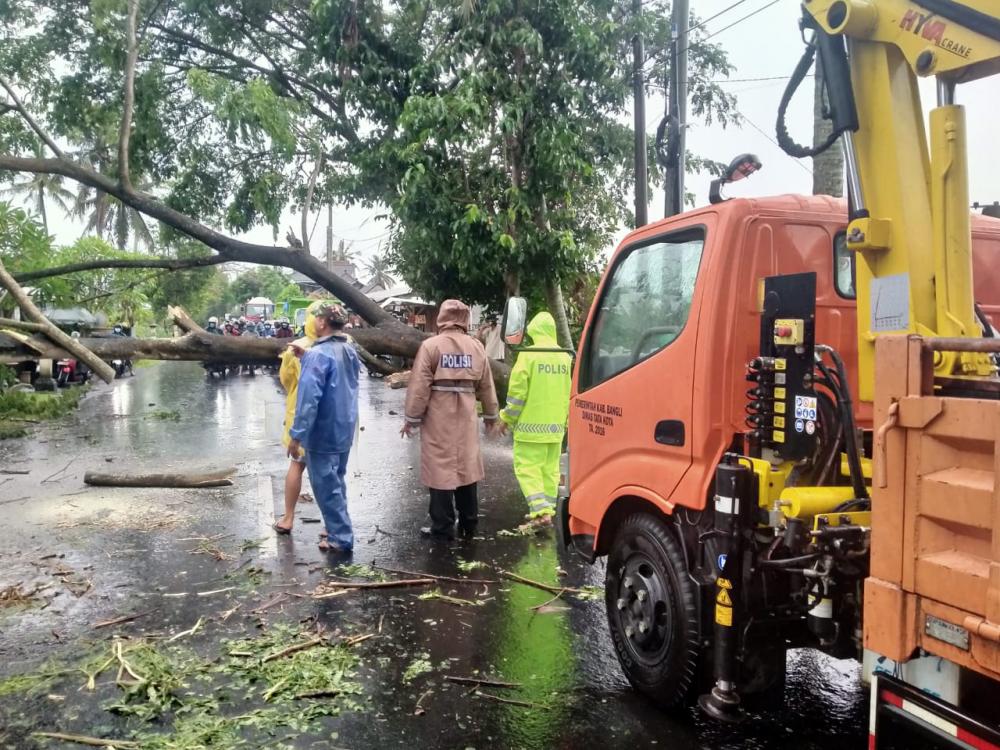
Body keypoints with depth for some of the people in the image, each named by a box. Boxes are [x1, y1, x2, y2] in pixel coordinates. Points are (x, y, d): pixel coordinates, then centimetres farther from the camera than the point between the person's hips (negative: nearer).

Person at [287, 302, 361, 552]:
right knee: (336, 481, 20)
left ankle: (340, 538, 9)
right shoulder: (350, 351, 6)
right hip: (344, 430, 8)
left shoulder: (318, 354, -20)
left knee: (325, 485, 3)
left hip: (323, 433, -8)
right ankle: (339, 528, 30)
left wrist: (297, 435, -19)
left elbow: (308, 398, -24)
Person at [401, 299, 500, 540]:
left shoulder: (431, 345, -7)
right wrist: (490, 415, 23)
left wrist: (412, 417, -2)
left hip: (438, 419, -4)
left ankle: (443, 528, 7)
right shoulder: (476, 347, 5)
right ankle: (469, 524, 24)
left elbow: (419, 386, -10)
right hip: (466, 418, 4)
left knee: (441, 469, 2)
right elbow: (486, 385, 11)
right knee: (466, 466, 14)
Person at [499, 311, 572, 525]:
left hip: (531, 424, -6)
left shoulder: (528, 354, -11)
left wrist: (508, 418, -1)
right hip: (556, 425, 6)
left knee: (527, 467, 0)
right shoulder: (565, 357, 6)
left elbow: (517, 390, -12)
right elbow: (569, 392, 10)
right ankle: (547, 510, 20)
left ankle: (540, 510, -9)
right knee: (550, 468, 13)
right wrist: (566, 420, 20)